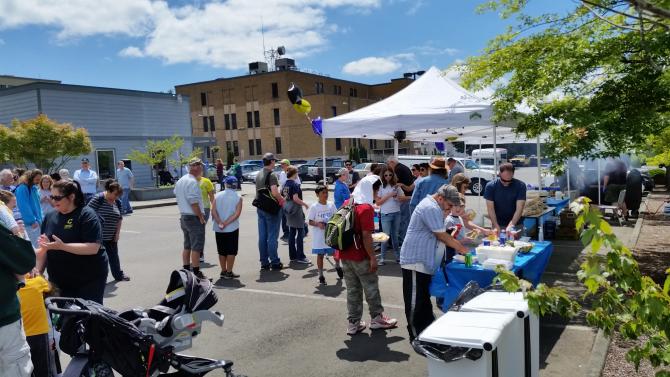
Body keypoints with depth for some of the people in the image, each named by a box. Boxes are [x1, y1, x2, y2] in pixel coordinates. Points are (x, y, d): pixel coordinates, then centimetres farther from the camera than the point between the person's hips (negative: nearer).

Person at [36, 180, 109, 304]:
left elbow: (93, 248, -22)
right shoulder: (50, 217, 7)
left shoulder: (87, 215, -12)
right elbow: (44, 249, 13)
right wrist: (38, 273, 3)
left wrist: (62, 246, -27)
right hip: (60, 282, 6)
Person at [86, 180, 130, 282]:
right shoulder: (98, 199, -16)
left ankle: (118, 275, 30)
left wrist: (117, 233, 6)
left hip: (111, 237, 6)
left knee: (114, 256, 16)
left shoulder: (118, 202, 4)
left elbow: (119, 219, 10)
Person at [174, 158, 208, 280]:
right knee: (196, 247, -3)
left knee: (187, 246, 16)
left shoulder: (180, 181, 12)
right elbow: (194, 203, -22)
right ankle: (196, 272, 2)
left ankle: (186, 270, 23)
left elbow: (178, 199, 18)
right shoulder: (192, 182, -18)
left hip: (183, 216, 10)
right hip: (194, 218, -9)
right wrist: (201, 217, -15)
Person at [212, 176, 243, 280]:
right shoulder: (238, 197, -4)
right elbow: (237, 213, -15)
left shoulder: (217, 195, 1)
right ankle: (229, 272, 6)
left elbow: (213, 211, -8)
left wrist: (220, 223, -13)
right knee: (231, 251, 5)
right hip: (232, 228, -3)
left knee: (222, 251, 13)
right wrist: (227, 223, -15)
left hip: (218, 229, 3)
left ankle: (223, 271, 20)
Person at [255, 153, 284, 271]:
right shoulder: (271, 174, -14)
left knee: (262, 236, 9)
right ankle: (274, 262, 6)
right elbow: (275, 192, -25)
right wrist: (282, 200, -9)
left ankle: (264, 262, 14)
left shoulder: (259, 174, 12)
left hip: (260, 208, 7)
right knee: (272, 236, -1)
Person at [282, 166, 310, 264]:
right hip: (296, 209, -8)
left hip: (288, 209, 8)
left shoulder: (285, 184, 9)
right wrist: (305, 204, -12)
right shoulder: (295, 184, -15)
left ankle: (292, 256, 17)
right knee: (300, 232, -2)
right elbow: (295, 198, -22)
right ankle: (300, 257, -1)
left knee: (291, 233, 12)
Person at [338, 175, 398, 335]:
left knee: (352, 289, 14)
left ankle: (353, 323, 20)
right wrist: (372, 257, -13)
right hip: (360, 256, -7)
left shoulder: (347, 204, 5)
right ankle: (377, 318, 25)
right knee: (371, 287, 11)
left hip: (344, 254, 7)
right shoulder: (366, 208, -17)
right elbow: (366, 236, -19)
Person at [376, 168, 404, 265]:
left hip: (396, 213, 3)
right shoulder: (380, 186, -3)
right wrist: (389, 195, -14)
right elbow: (377, 202, -6)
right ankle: (382, 258, 4)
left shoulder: (396, 186, 6)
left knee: (395, 235, 12)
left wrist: (398, 197, -12)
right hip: (386, 214, -3)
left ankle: (398, 256, 21)